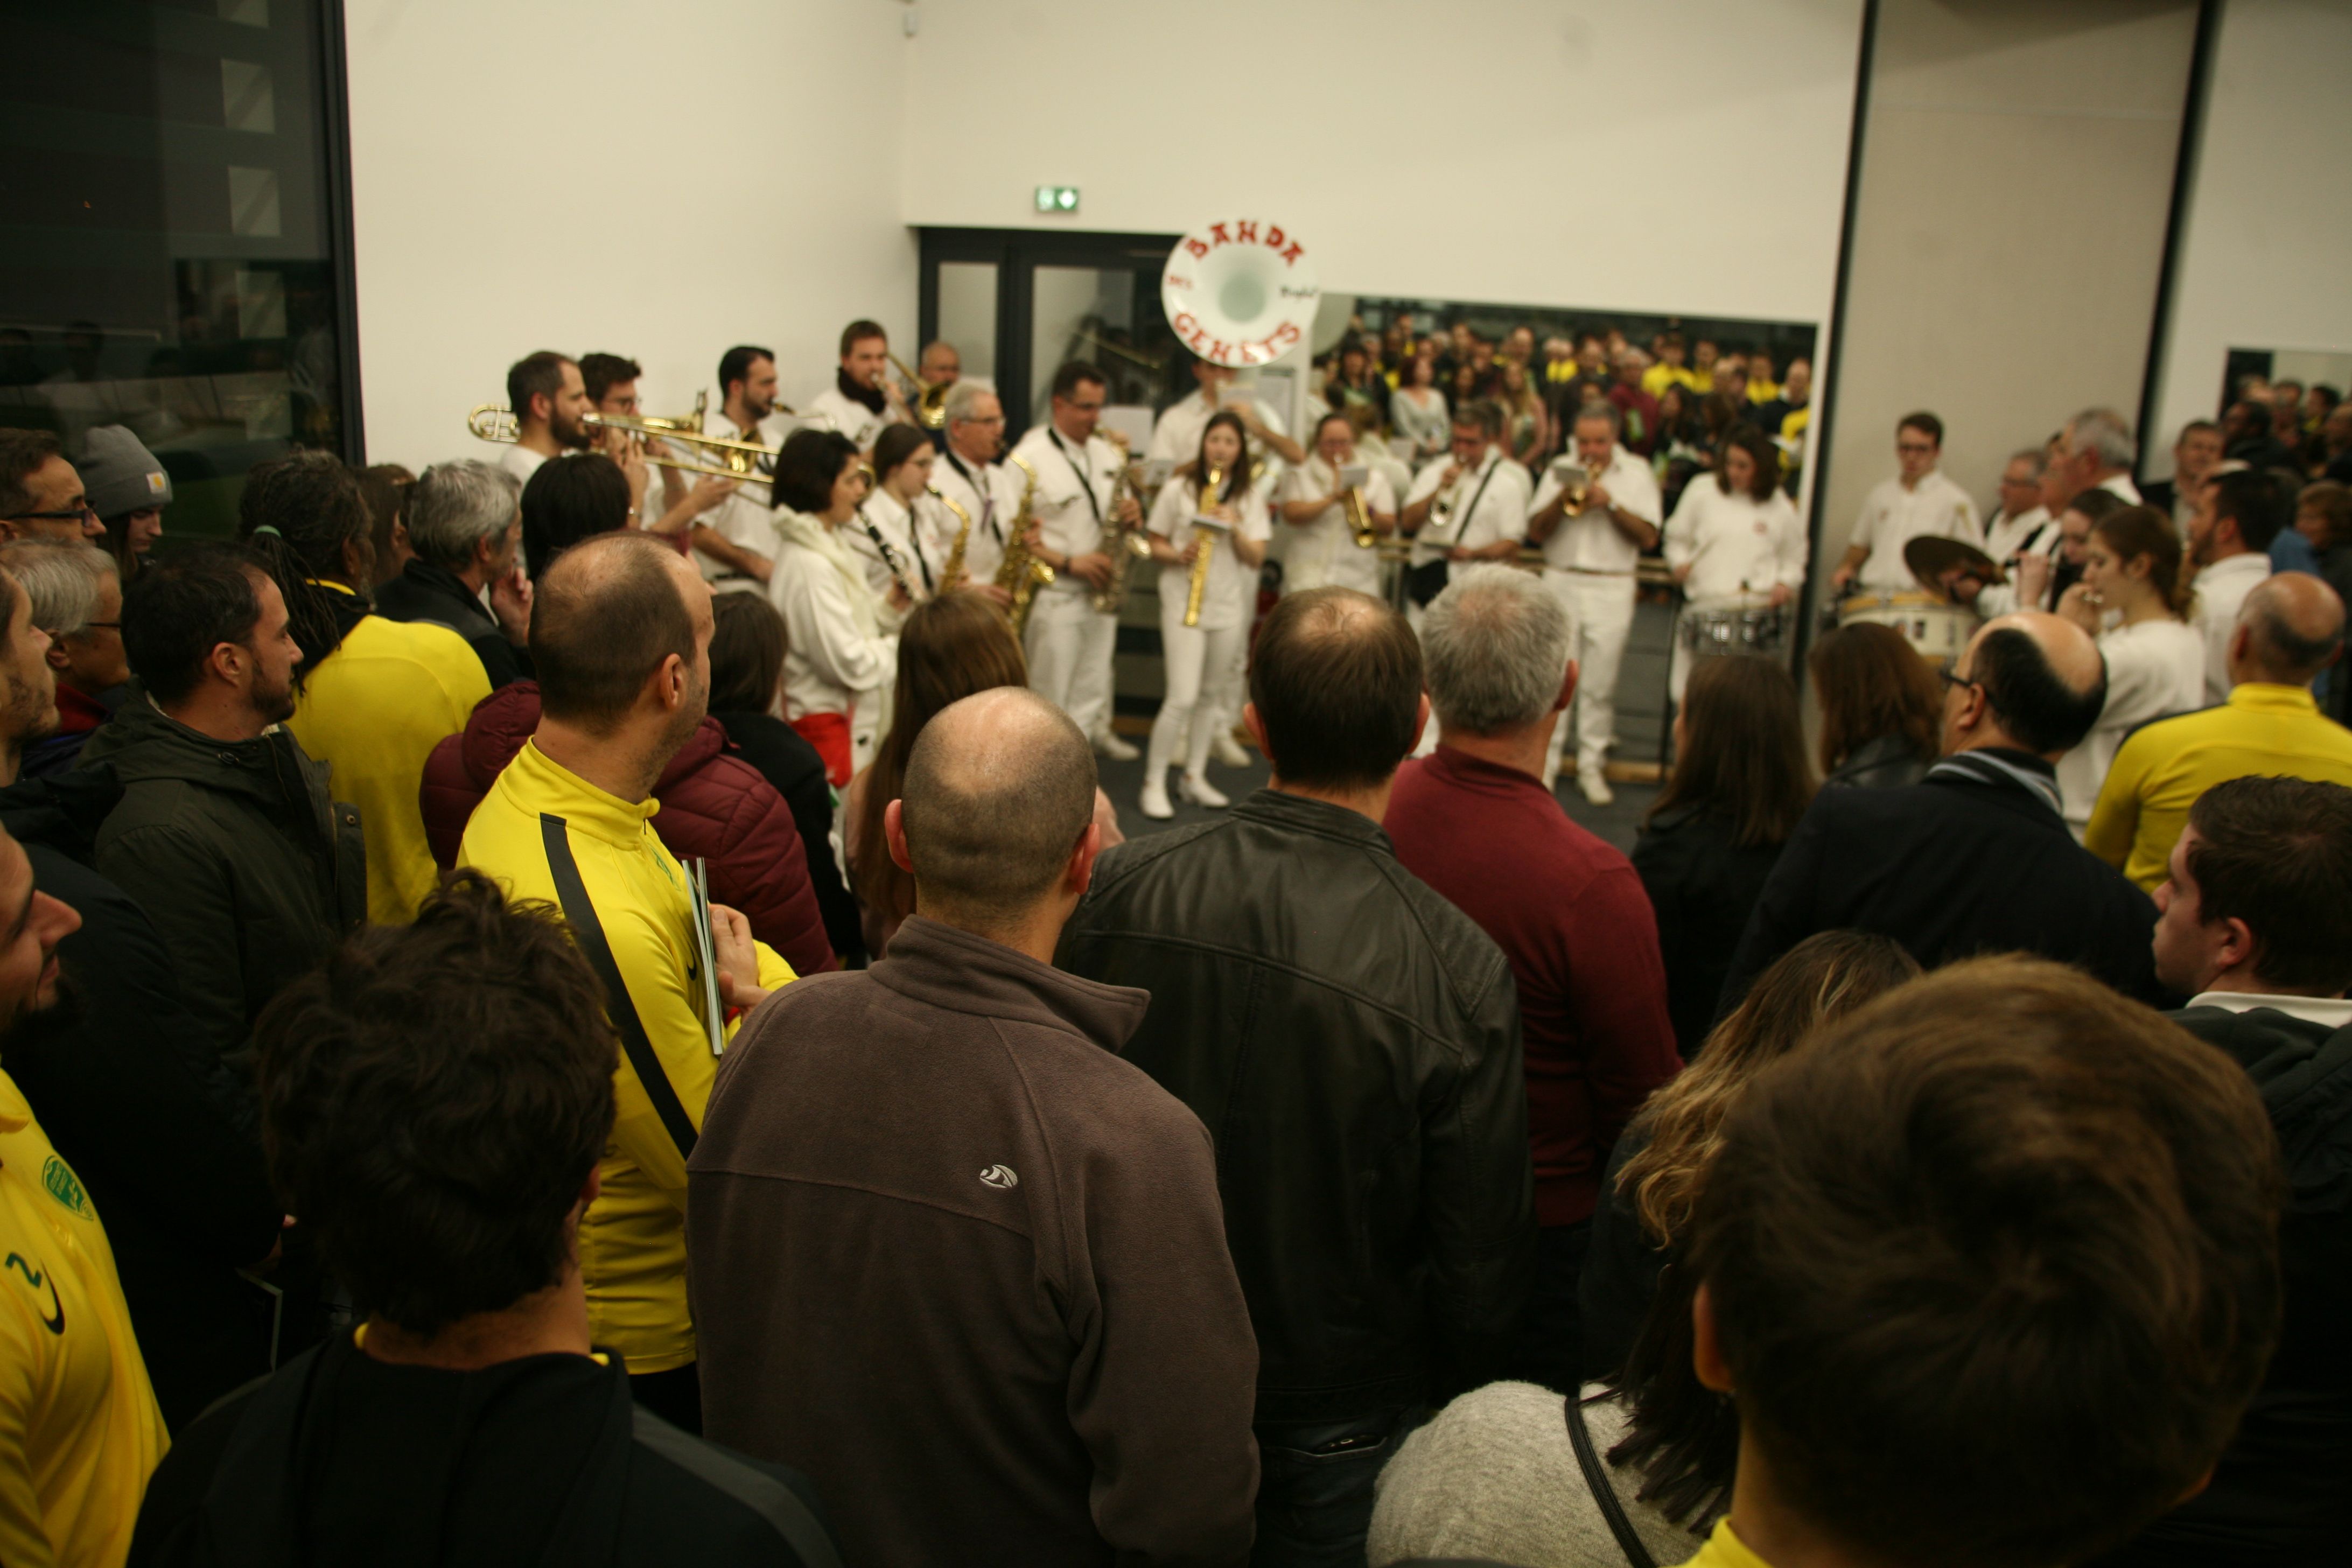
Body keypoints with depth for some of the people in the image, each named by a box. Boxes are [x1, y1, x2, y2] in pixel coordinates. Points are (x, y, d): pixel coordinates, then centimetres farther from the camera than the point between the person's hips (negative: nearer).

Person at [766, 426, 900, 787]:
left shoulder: (826, 545, 10)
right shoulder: (808, 567, -22)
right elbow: (851, 665, -24)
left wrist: (887, 605, 3)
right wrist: (903, 643, -11)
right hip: (824, 724, -10)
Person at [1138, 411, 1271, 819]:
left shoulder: (1250, 495, 5)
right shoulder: (1178, 490, -2)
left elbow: (1256, 557, 1)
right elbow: (1155, 544, 3)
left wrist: (1234, 528, -16)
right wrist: (1179, 556, -17)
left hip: (1229, 605, 4)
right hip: (1183, 602, -4)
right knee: (1183, 698, -12)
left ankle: (1195, 777, 24)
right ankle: (1154, 783, -1)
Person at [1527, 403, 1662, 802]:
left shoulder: (1636, 473, 5)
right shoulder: (1560, 470, 9)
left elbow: (1649, 538, -4)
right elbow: (1535, 533, 2)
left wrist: (1611, 503, -14)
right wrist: (1563, 498, -12)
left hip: (1612, 589, -1)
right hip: (1561, 584, 1)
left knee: (1600, 685, -1)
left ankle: (1591, 766, 8)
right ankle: (1545, 762, 5)